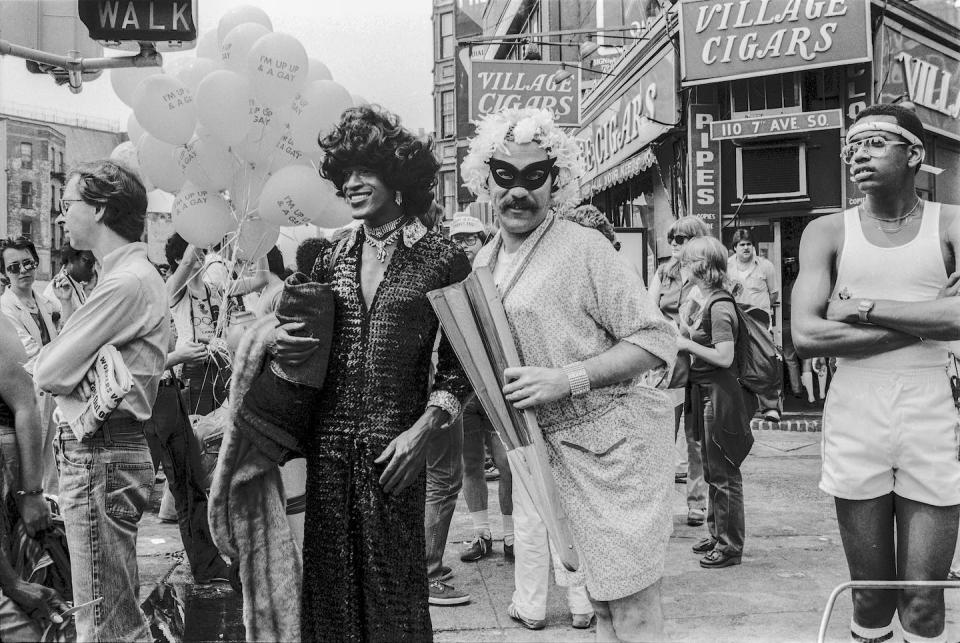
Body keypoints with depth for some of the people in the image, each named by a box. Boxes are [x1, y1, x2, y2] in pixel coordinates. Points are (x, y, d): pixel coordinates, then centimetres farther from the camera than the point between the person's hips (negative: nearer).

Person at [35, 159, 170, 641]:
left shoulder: (127, 282, -16)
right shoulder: (132, 274, 17)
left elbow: (49, 375, -16)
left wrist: (47, 359, 4)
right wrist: (60, 357, -2)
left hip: (99, 456, -10)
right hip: (105, 448, 10)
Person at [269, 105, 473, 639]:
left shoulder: (442, 258, -3)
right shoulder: (333, 255, 10)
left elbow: (459, 364, -2)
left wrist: (423, 431, -12)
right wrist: (284, 345, -3)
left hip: (393, 450, -4)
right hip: (328, 445, 4)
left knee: (393, 587, 3)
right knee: (330, 587, 9)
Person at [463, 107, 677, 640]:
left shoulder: (583, 247, -11)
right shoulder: (482, 262, 10)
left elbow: (657, 340, -14)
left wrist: (567, 379, -21)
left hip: (614, 442, -6)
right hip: (549, 448, 6)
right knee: (601, 594, 15)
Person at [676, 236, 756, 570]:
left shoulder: (719, 306, -19)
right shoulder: (701, 301, 8)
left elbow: (724, 357, -23)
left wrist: (686, 344, -16)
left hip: (720, 393, -10)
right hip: (705, 392, 10)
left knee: (724, 473, 0)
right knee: (712, 469, 18)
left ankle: (730, 546, 11)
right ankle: (717, 533, 31)